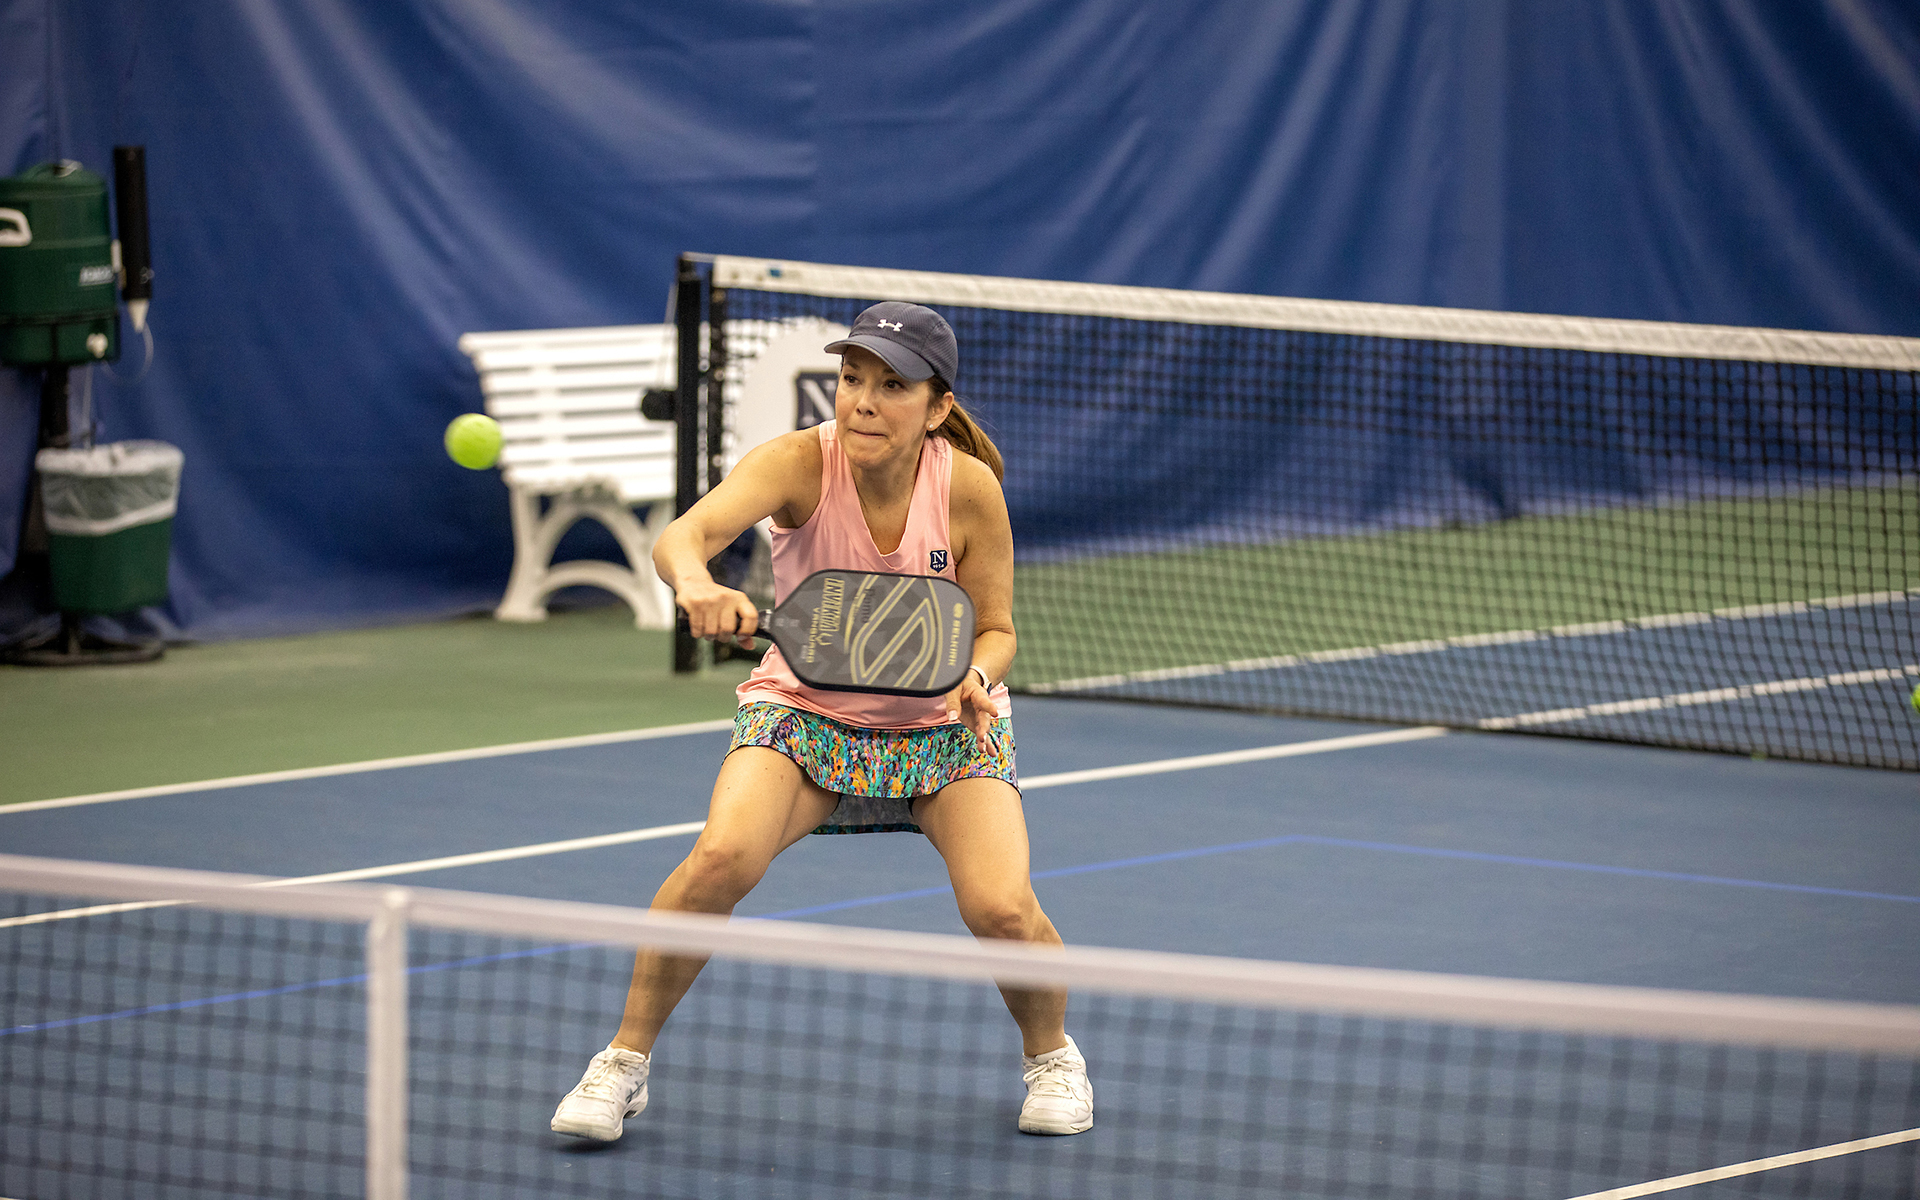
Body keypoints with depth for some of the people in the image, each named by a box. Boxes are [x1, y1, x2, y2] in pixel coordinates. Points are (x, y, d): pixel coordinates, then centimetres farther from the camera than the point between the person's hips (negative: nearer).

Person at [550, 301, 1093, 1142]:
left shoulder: (969, 488, -18)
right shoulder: (800, 463, -23)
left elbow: (995, 629, -4)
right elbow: (683, 534, -40)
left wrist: (977, 676, -28)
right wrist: (696, 582, -64)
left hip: (944, 726, 1)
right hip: (806, 712, -1)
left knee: (1001, 908, -23)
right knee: (722, 857, -30)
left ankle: (1051, 1054, 13)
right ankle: (624, 1063, -9)